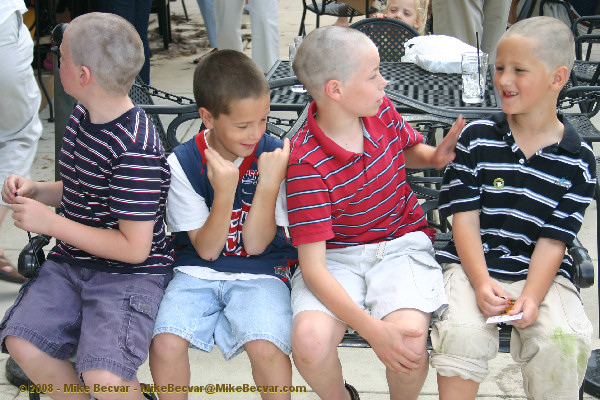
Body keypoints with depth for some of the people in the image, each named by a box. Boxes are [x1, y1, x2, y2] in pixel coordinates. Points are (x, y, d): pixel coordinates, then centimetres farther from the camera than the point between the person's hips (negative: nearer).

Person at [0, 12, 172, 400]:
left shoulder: (136, 150, -23)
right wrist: (34, 190, 2)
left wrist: (51, 222, -17)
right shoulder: (82, 116, 6)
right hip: (71, 261, 8)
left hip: (131, 273, -8)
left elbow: (134, 248, -21)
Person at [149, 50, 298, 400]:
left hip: (260, 271, -1)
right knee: (166, 344, -25)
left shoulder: (275, 154, -8)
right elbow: (207, 249, -8)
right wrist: (224, 191, -23)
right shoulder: (183, 163, -8)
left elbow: (255, 244, -8)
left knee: (265, 346, -30)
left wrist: (270, 182, -21)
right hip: (198, 270, 1)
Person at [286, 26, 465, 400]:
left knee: (409, 344, -28)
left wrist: (435, 156, -2)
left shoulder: (382, 109, -3)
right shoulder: (307, 162, -20)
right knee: (310, 341, -31)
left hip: (402, 244, 3)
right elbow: (313, 268, -23)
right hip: (338, 256, -2)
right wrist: (373, 330, -33)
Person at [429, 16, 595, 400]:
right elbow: (466, 218, -2)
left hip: (542, 271, 0)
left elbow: (553, 239, -3)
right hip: (474, 266, 0)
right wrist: (481, 282, -15)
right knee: (462, 332, -28)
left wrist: (532, 296, -18)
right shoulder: (476, 138, 0)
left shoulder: (578, 160, -1)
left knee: (564, 339, -25)